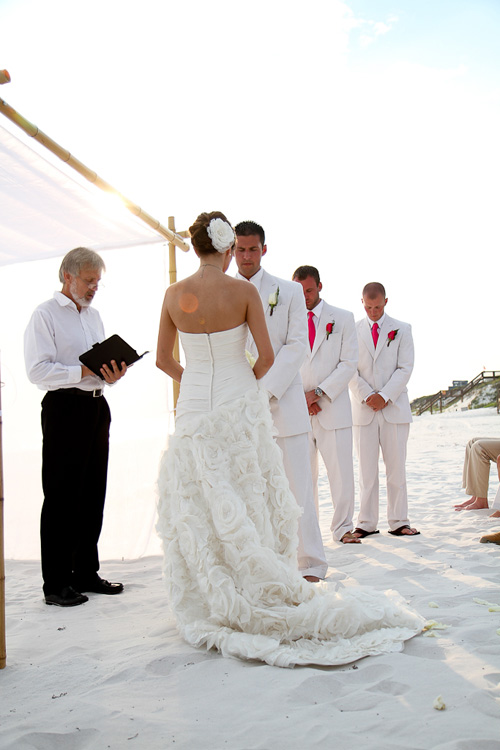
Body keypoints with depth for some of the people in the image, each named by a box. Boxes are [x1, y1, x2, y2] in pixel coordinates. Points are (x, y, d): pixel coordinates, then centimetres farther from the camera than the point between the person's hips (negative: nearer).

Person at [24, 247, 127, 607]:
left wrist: (113, 373, -1)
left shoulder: (94, 316, 18)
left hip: (96, 406, 8)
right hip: (64, 409, -7)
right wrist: (84, 371, -22)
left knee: (93, 494, 11)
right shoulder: (45, 314, -4)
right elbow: (38, 370, -14)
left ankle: (86, 573, 24)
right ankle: (56, 584, 8)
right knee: (61, 497, -2)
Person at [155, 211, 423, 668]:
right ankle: (260, 597, 15)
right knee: (250, 503, 8)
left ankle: (212, 604, 18)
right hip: (240, 406, -2)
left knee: (198, 508, 10)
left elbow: (163, 360, 6)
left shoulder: (175, 294, 0)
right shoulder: (245, 291, -7)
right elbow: (267, 356, -8)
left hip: (194, 408, 2)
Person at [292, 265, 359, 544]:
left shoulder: (343, 319, 6)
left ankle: (343, 528, 13)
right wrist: (300, 397, -5)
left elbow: (349, 363, -1)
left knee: (342, 473, -1)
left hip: (333, 408, -1)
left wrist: (318, 392, -11)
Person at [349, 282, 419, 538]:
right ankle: (367, 523, 8)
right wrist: (367, 396, -9)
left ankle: (399, 522, 9)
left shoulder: (401, 329, 8)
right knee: (366, 469, 2)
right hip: (363, 409, 0)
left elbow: (405, 368, 1)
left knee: (396, 468, 1)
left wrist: (385, 396, -10)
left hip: (394, 408, 0)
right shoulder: (353, 331, 9)